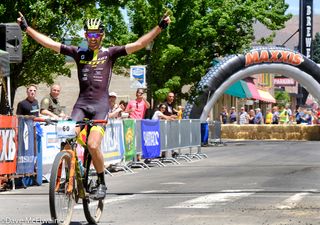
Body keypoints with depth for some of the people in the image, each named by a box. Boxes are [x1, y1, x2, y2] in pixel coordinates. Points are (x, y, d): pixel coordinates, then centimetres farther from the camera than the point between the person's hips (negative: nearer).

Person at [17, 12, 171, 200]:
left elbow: (139, 44, -5)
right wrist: (27, 28, 1)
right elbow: (49, 43, 7)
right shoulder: (79, 53, 10)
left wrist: (160, 27, -14)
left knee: (93, 145, -18)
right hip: (81, 104, 3)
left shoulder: (109, 53, 4)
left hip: (100, 105, -3)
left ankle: (102, 184, 1)